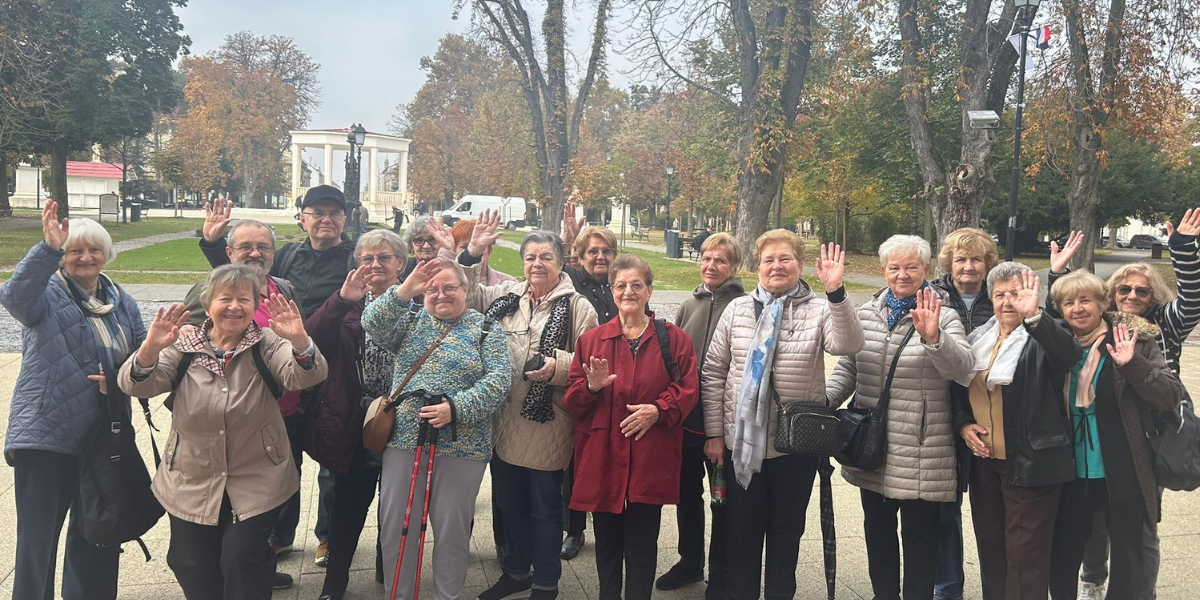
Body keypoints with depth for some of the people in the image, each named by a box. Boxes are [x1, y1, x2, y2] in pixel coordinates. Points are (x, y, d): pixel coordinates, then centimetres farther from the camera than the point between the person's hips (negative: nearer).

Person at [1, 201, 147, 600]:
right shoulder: (47, 294, -7)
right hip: (45, 437, -5)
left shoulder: (121, 302, 10)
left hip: (102, 439, 6)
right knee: (37, 537, -2)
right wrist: (48, 249, -44)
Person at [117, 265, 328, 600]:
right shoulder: (185, 347, -1)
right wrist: (150, 348, -35)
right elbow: (137, 385, -13)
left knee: (243, 559, -8)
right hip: (191, 484, 2)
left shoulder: (266, 344, -6)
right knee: (193, 567, 13)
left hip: (257, 483, -2)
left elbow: (305, 377, -23)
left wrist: (299, 341, -44)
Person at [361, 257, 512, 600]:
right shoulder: (410, 320, 11)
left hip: (461, 444, -2)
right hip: (404, 439, 3)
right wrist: (406, 290, -21)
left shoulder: (486, 329, 3)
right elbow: (373, 324, -8)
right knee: (395, 525, 8)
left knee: (453, 529, 6)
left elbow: (498, 380, -8)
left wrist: (456, 409, -20)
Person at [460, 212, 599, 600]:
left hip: (546, 426, -5)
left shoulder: (577, 308, -5)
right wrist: (472, 254, 0)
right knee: (509, 502, 18)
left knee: (544, 506, 8)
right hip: (503, 422, 5)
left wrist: (558, 367, -25)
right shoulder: (506, 296, 9)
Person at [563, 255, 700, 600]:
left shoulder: (674, 339, 6)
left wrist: (658, 409, -16)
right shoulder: (591, 341, 8)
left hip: (650, 459, -1)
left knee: (642, 543, 4)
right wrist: (592, 388, -14)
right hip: (602, 457, 1)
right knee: (607, 541, 10)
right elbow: (571, 402, 7)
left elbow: (687, 390, 1)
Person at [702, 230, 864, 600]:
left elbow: (848, 345, -20)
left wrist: (835, 293, -32)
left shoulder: (820, 310, -1)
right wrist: (714, 432, -1)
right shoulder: (737, 310, 2)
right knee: (742, 528, 11)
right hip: (742, 441, 1)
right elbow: (713, 373, 3)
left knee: (787, 528, 14)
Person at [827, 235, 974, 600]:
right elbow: (848, 368, 12)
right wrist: (823, 403, -4)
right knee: (877, 530, 19)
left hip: (920, 455, -5)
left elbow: (962, 366, -21)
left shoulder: (943, 317, -6)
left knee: (920, 538, 7)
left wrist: (933, 337, -39)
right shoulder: (867, 314, 7)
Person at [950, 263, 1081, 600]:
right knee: (990, 544, 16)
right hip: (984, 459, 6)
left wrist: (1033, 315, -45)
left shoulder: (1042, 339, -7)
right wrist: (963, 423, -1)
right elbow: (957, 389, 18)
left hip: (1030, 463, -6)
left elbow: (1070, 353, -30)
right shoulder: (977, 339, 11)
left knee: (1026, 553, -1)